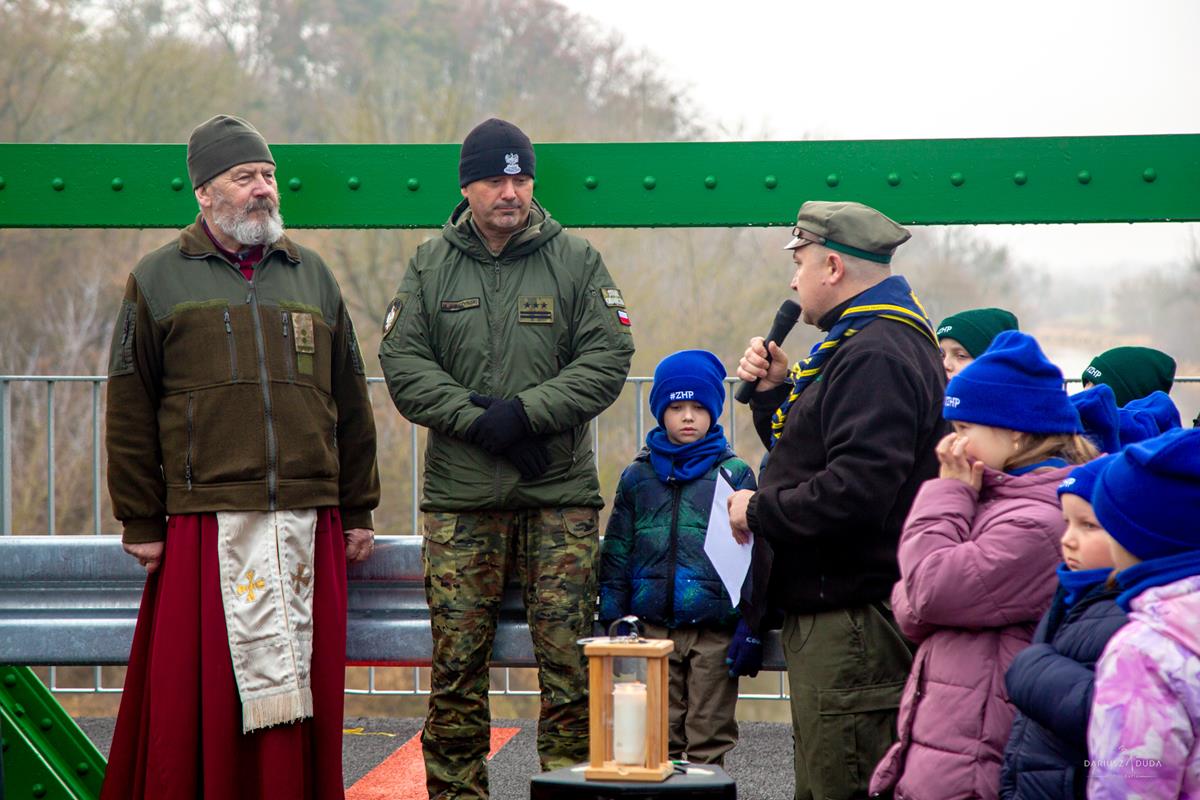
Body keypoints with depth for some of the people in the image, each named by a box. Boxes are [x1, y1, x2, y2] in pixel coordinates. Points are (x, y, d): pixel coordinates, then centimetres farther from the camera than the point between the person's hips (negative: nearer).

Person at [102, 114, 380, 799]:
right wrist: (141, 523, -1)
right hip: (206, 527, -3)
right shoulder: (160, 280, 8)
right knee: (200, 697, -5)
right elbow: (130, 413, 5)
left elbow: (352, 404, 17)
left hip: (310, 524, 3)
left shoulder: (313, 275, 16)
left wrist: (358, 512, 13)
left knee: (306, 686, 2)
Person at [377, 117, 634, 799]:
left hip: (561, 493, -1)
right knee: (457, 657, 0)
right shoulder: (430, 266, 10)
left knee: (568, 655, -4)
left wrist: (527, 411, -14)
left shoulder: (577, 261, 6)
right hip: (460, 494, 1)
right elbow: (402, 361, 2)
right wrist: (476, 419, -12)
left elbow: (608, 357, -2)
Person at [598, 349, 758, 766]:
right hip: (654, 628, 2)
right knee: (659, 736, 6)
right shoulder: (638, 475, 9)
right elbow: (617, 554, 13)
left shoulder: (734, 474, 3)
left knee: (710, 738, 2)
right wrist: (615, 620, 6)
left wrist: (751, 628, -4)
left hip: (716, 627, -2)